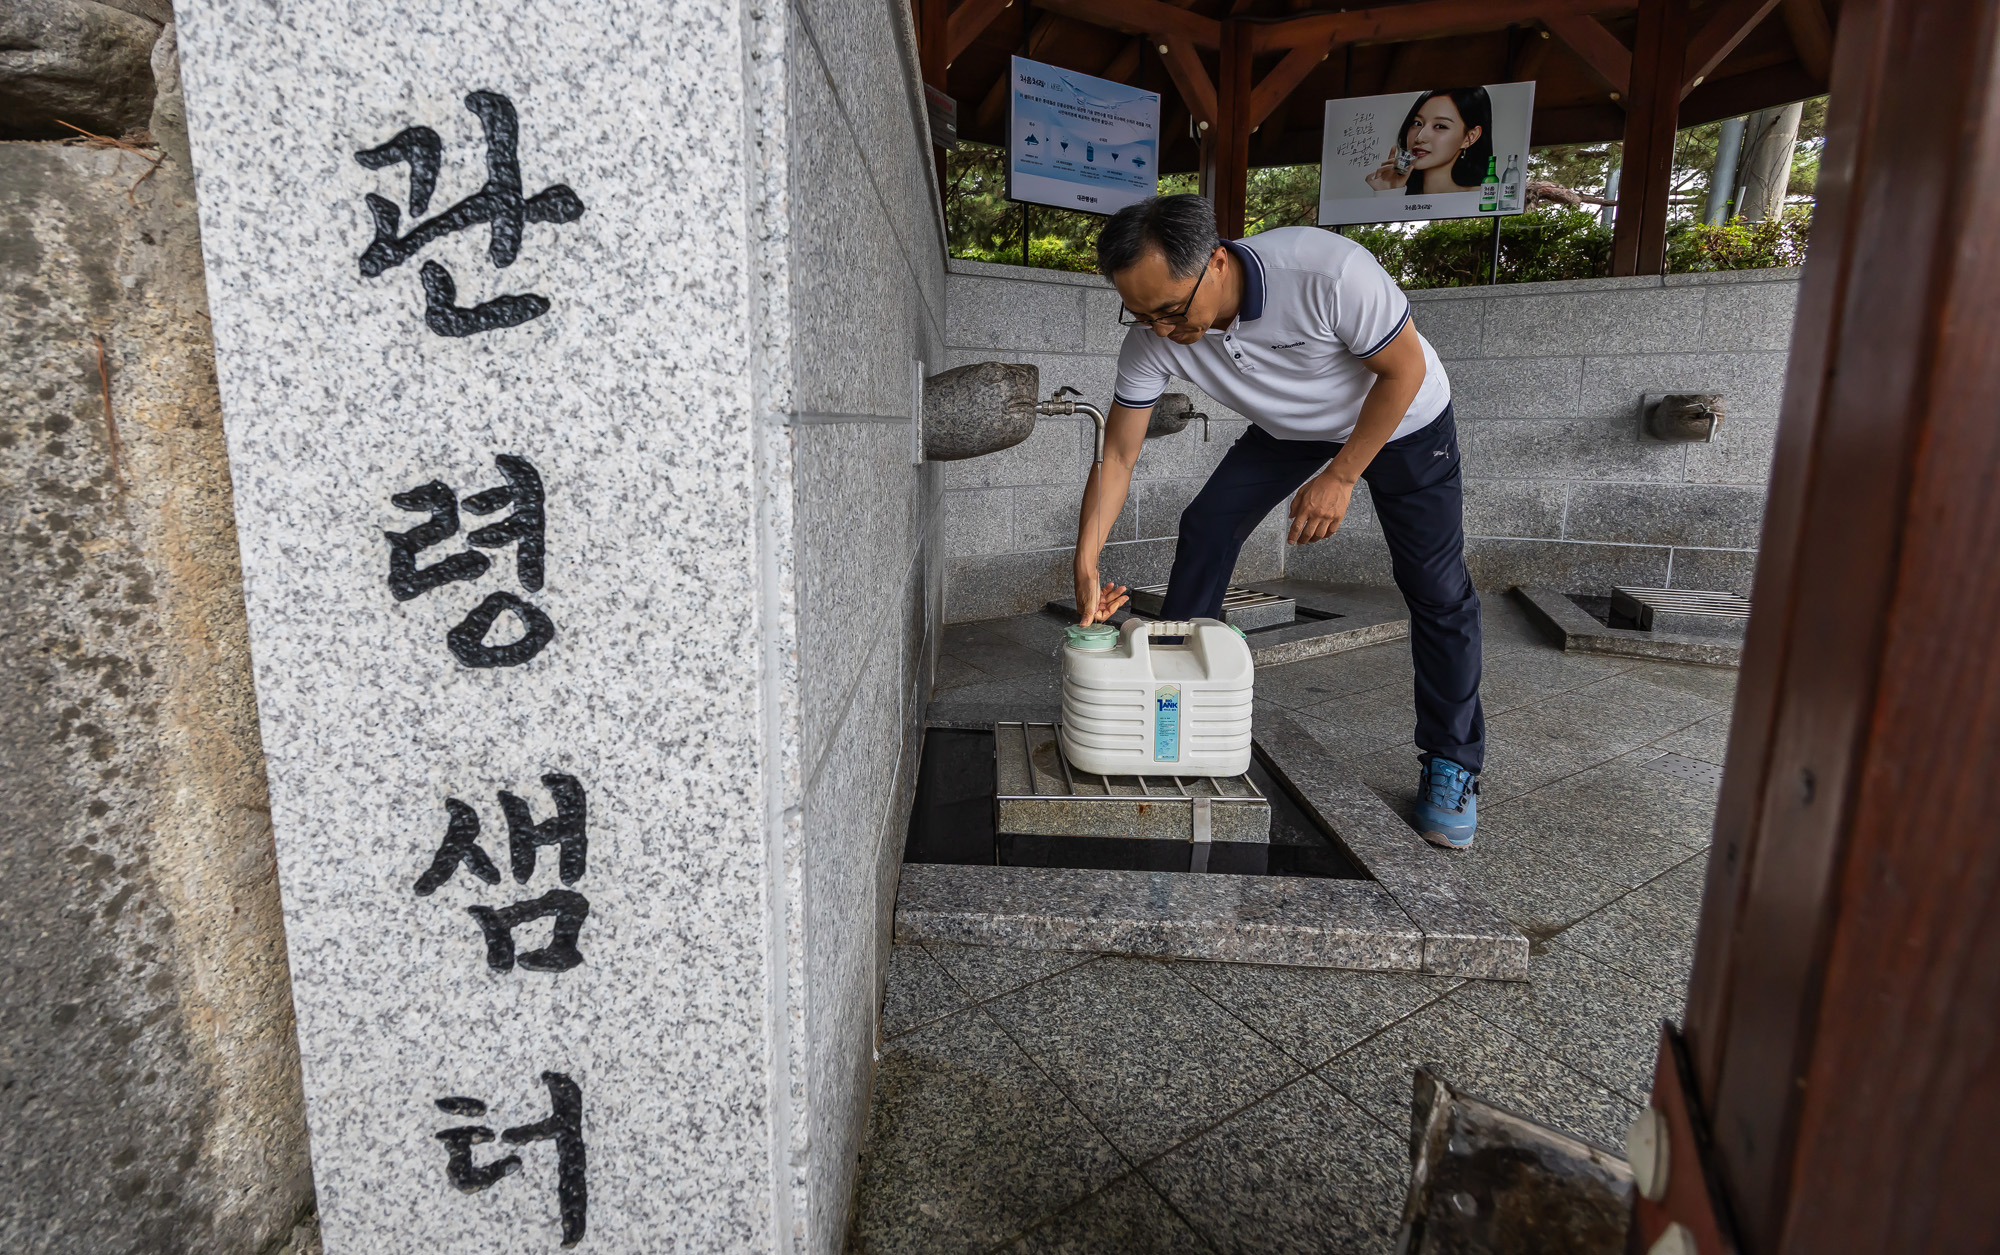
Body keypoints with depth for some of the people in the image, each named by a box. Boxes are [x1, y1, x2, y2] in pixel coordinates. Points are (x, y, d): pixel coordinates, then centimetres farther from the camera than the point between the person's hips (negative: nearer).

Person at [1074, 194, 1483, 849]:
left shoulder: (1329, 271, -40)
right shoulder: (1151, 339, -26)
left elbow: (1403, 369, -25)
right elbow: (1116, 455, -19)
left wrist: (1340, 478, -25)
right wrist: (1086, 563, -28)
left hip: (1400, 420, -3)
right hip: (1291, 428, 4)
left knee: (1437, 591, -7)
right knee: (1204, 530, -10)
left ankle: (1452, 765, 10)